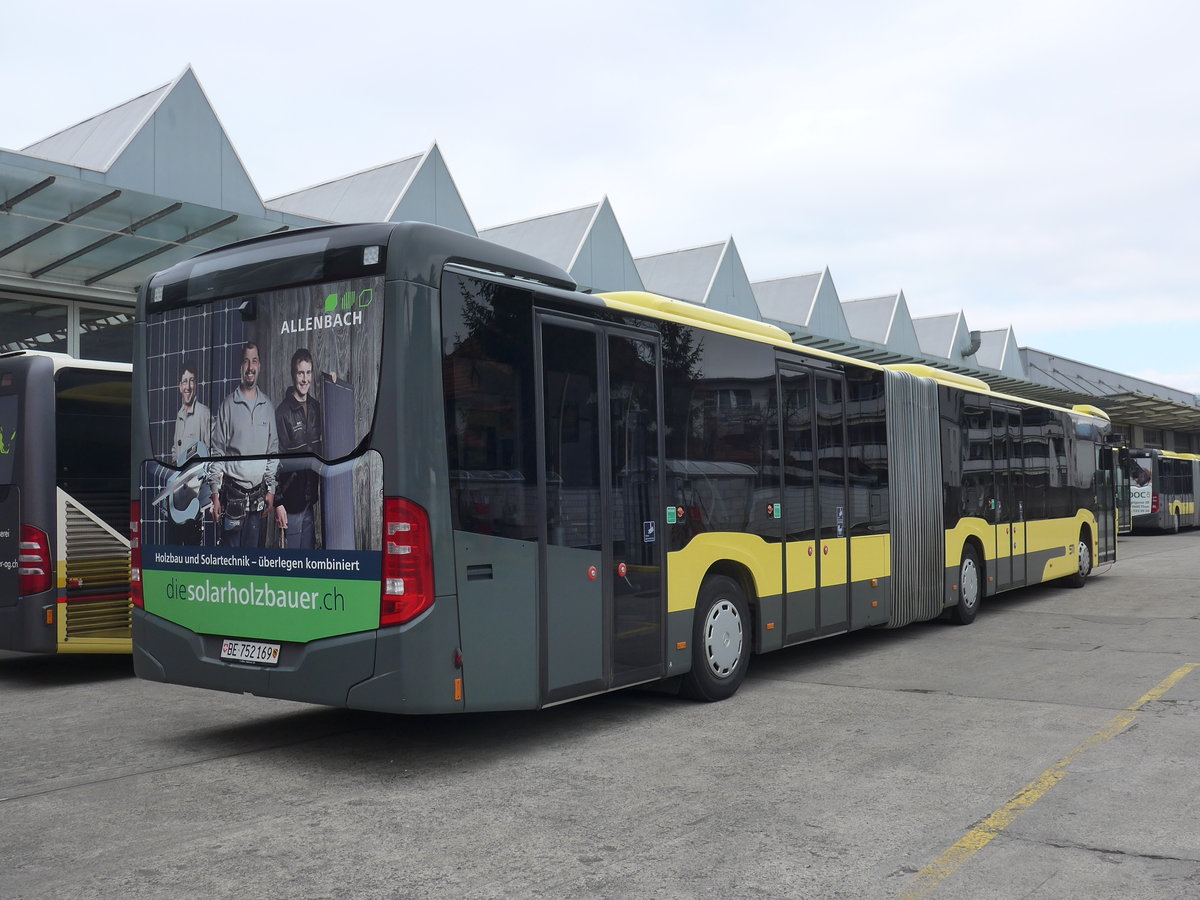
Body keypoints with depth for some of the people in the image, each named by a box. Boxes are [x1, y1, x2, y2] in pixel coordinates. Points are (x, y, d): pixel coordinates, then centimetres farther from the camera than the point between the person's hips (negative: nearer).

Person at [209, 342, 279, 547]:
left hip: (258, 495, 3)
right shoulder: (228, 405, -2)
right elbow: (217, 452, -3)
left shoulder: (268, 407, 9)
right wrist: (215, 494, -7)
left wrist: (271, 489, 6)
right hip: (232, 493, -3)